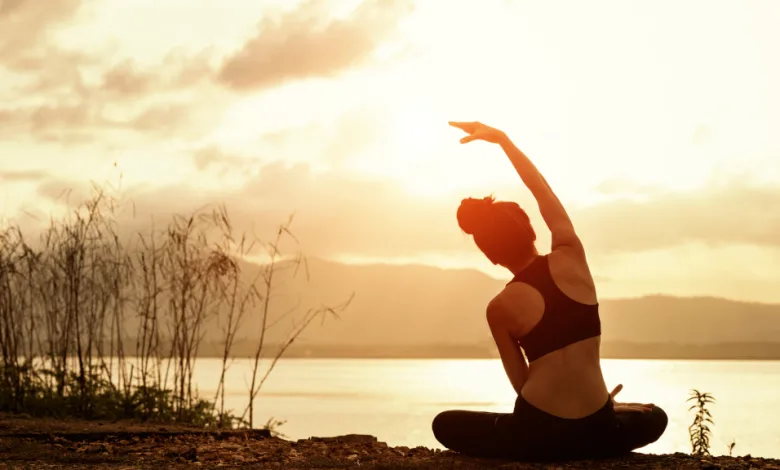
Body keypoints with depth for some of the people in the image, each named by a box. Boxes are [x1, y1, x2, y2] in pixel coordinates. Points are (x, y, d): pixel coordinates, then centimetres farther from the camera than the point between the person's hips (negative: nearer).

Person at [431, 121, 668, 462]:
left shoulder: (499, 308, -4)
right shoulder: (570, 258, -2)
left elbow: (523, 383, 1)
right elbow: (542, 190, 13)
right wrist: (502, 139, 21)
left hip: (539, 431, -2)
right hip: (595, 432, 2)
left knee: (445, 425, 23)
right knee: (654, 419, 36)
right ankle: (579, 451, 14)